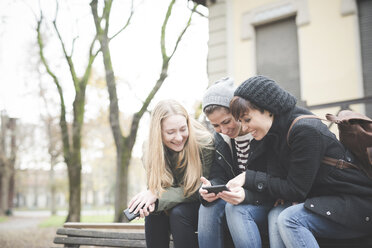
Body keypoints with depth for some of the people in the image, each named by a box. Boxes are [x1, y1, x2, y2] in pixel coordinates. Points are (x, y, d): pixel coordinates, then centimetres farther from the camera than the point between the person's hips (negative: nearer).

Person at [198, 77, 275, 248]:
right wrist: (210, 188, -23)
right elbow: (218, 176, 2)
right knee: (209, 206, -24)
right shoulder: (219, 138, 4)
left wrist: (246, 195, -34)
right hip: (237, 197, 5)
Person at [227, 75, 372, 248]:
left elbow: (296, 189, -20)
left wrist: (249, 178, -16)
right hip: (323, 201, 9)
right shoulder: (273, 136, 5)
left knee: (289, 219, -27)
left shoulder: (306, 131, -22)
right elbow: (276, 181, -1)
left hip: (358, 203, -8)